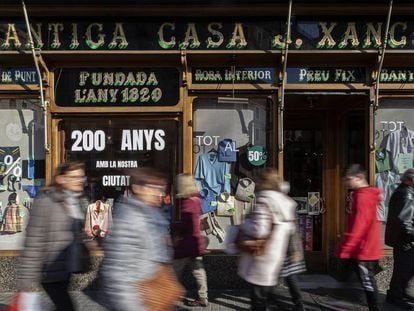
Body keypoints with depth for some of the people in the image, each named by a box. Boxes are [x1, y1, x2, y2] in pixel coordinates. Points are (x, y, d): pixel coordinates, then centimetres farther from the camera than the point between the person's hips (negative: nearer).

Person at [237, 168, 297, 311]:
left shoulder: (264, 199, -18)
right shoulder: (285, 201, 8)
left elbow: (258, 230, -26)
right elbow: (290, 228, 16)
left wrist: (243, 226, -8)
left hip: (261, 263, -8)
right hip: (275, 258, 8)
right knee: (268, 295, 21)